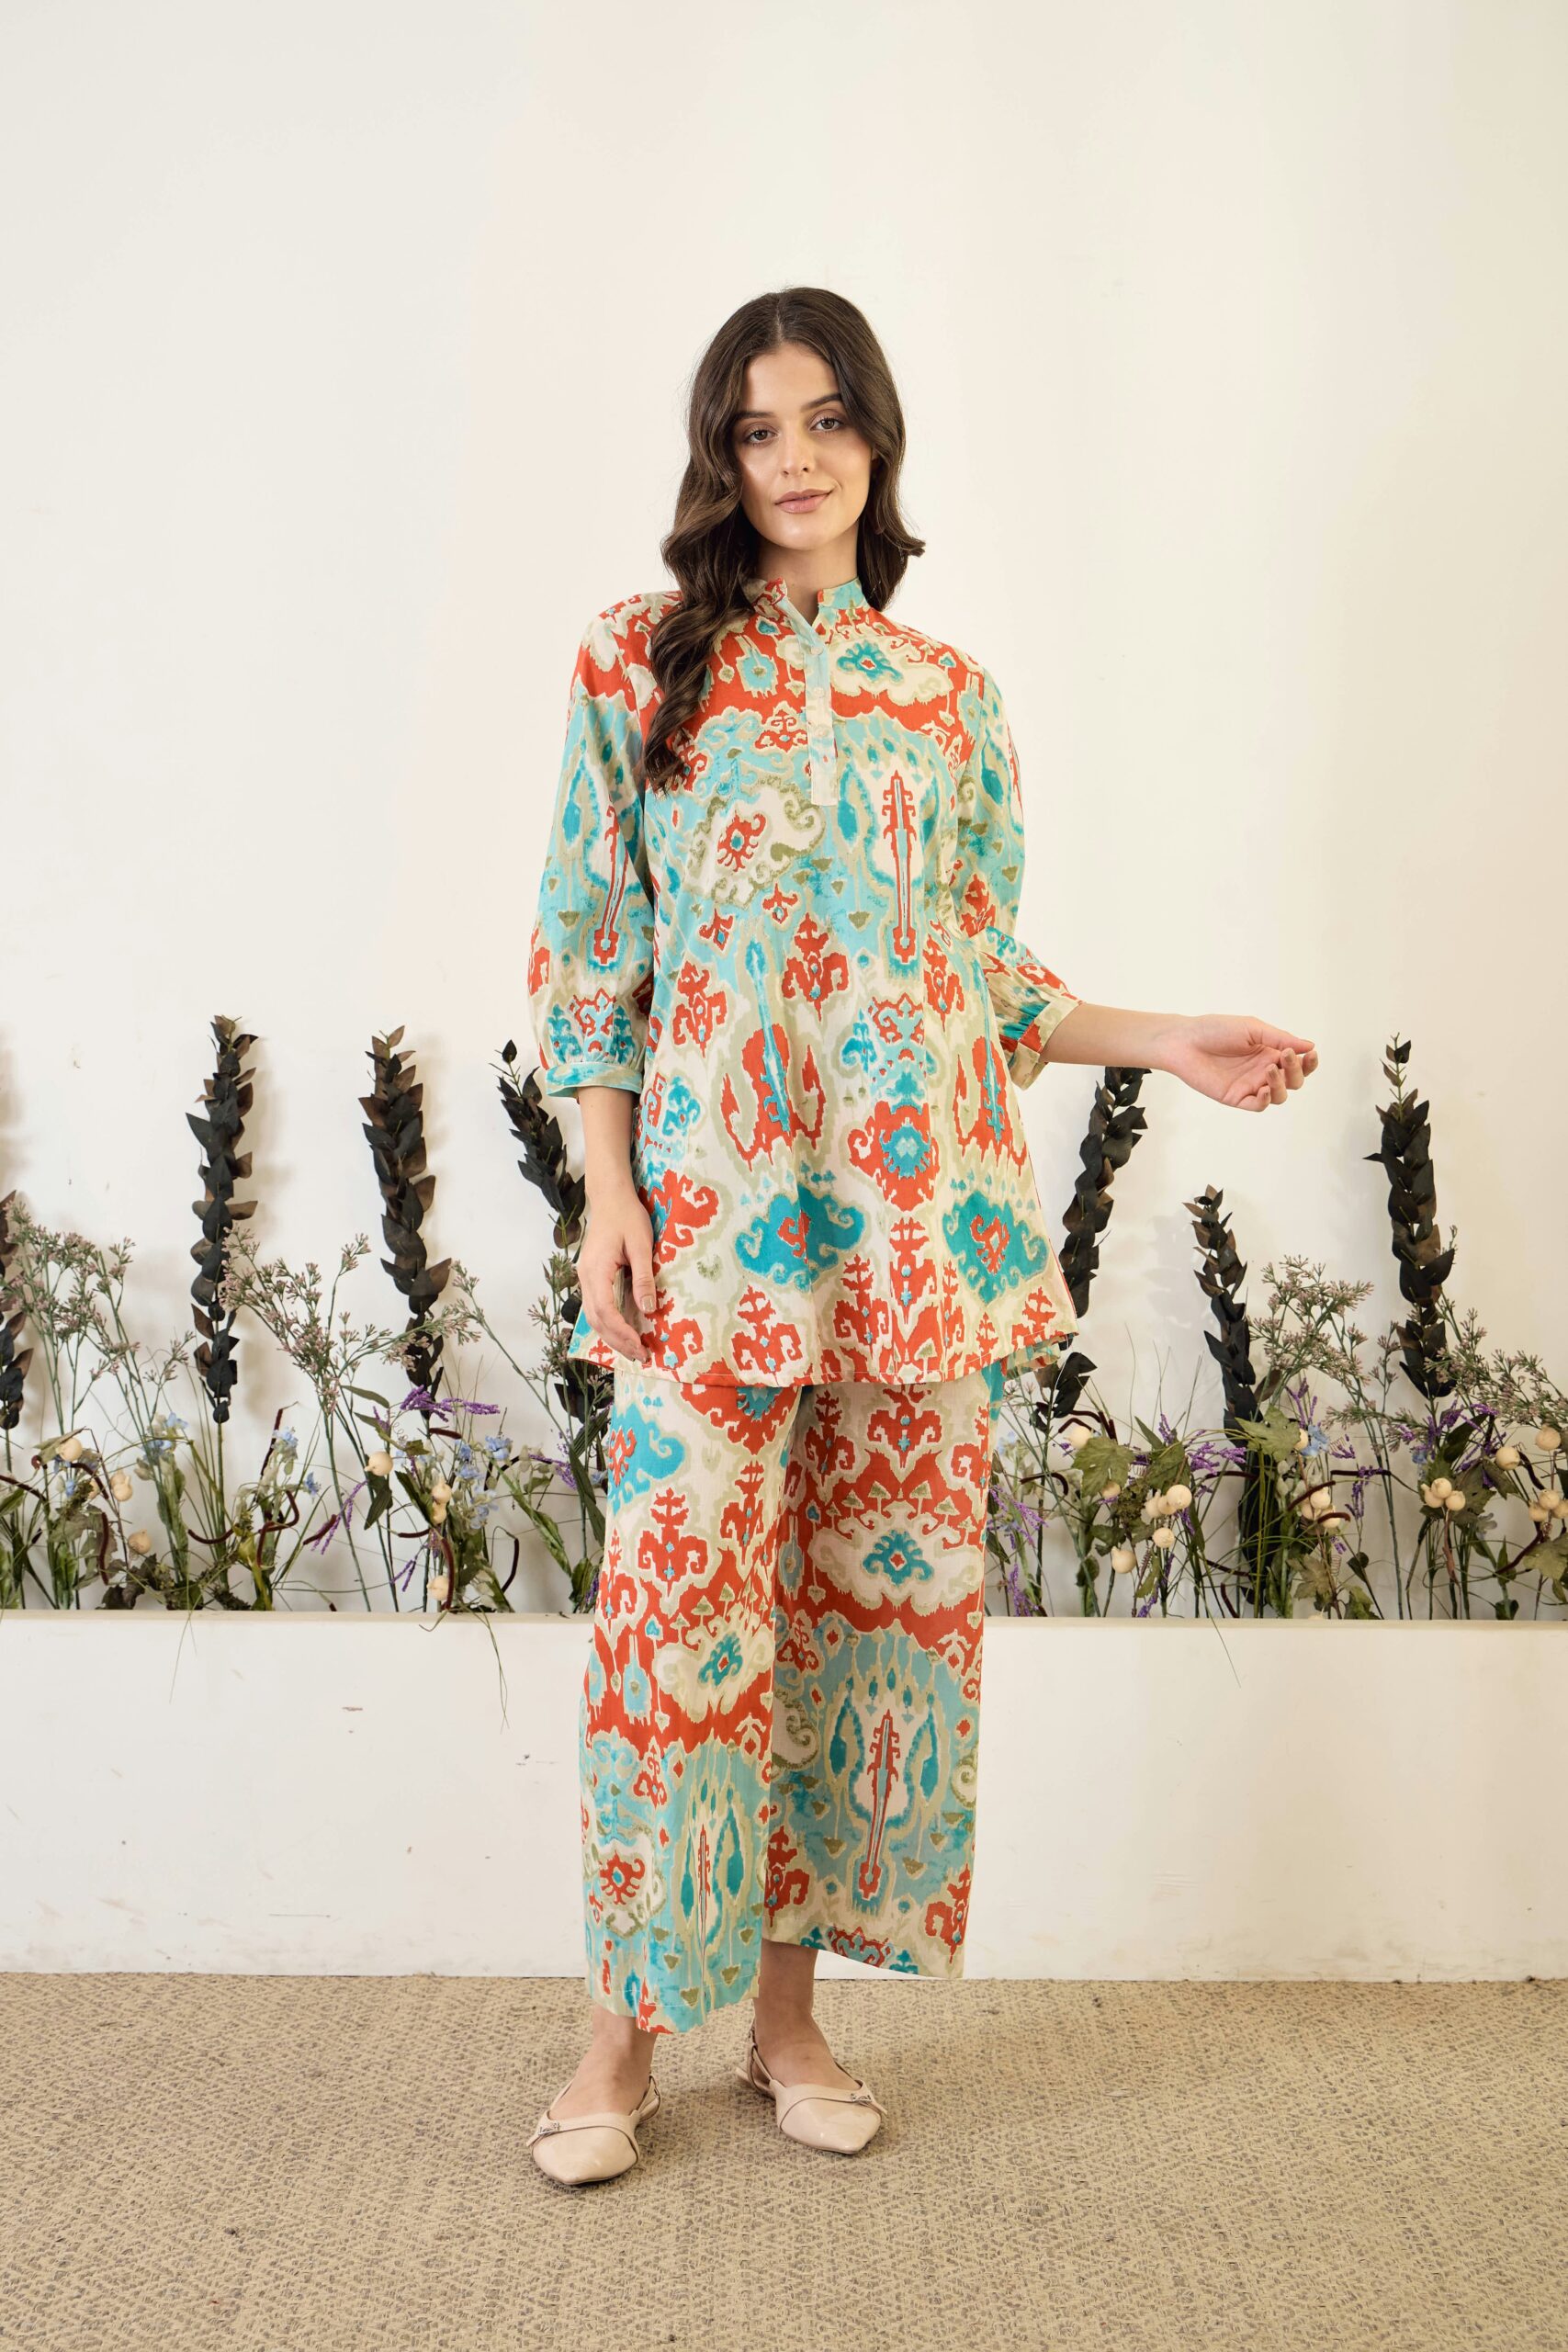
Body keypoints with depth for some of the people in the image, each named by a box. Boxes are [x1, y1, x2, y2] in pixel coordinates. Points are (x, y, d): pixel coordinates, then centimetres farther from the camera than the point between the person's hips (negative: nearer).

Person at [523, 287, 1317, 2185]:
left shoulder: (950, 693, 12)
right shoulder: (639, 658, 5)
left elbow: (984, 973, 14)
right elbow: (587, 948, 2)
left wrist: (1166, 1041, 3)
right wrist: (609, 1195, -6)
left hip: (919, 1204, 3)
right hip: (717, 1201, -3)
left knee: (884, 1589, 6)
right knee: (682, 1592, -5)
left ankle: (790, 2011, 21)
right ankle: (628, 2030, 13)